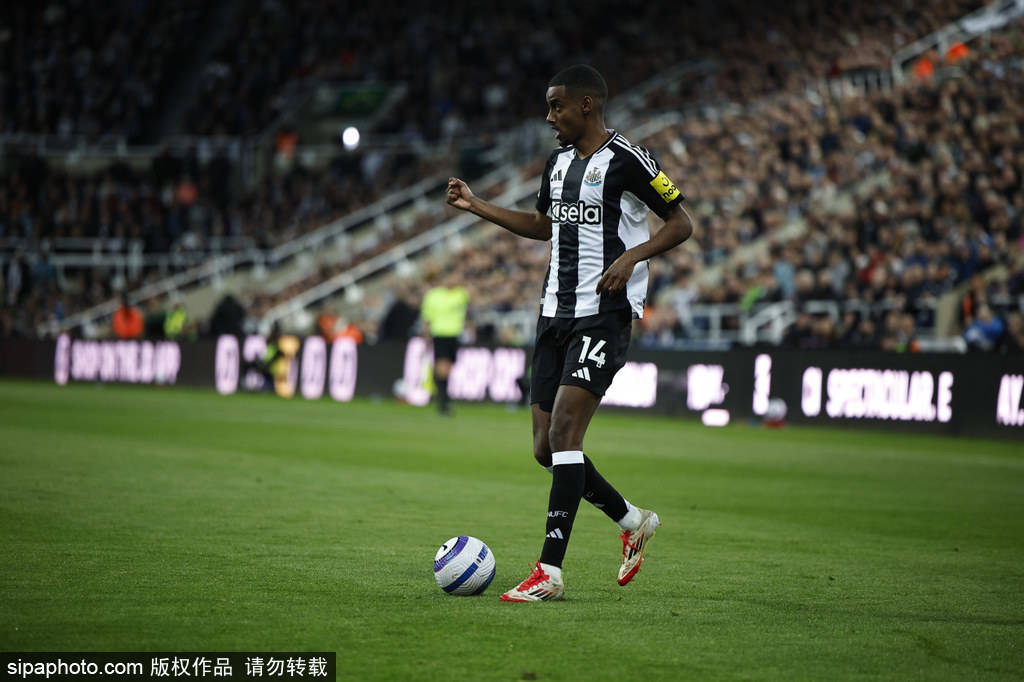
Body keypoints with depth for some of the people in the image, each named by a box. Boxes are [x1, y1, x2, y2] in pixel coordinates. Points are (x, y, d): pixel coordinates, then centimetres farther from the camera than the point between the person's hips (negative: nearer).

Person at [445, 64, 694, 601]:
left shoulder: (626, 161, -9)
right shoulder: (559, 161, 15)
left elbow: (681, 223, -7)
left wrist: (631, 256, -21)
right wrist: (476, 207, 23)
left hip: (604, 316, -8)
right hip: (555, 314, 8)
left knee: (563, 433, -18)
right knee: (547, 449, 6)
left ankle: (550, 572, -16)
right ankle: (633, 521, 27)